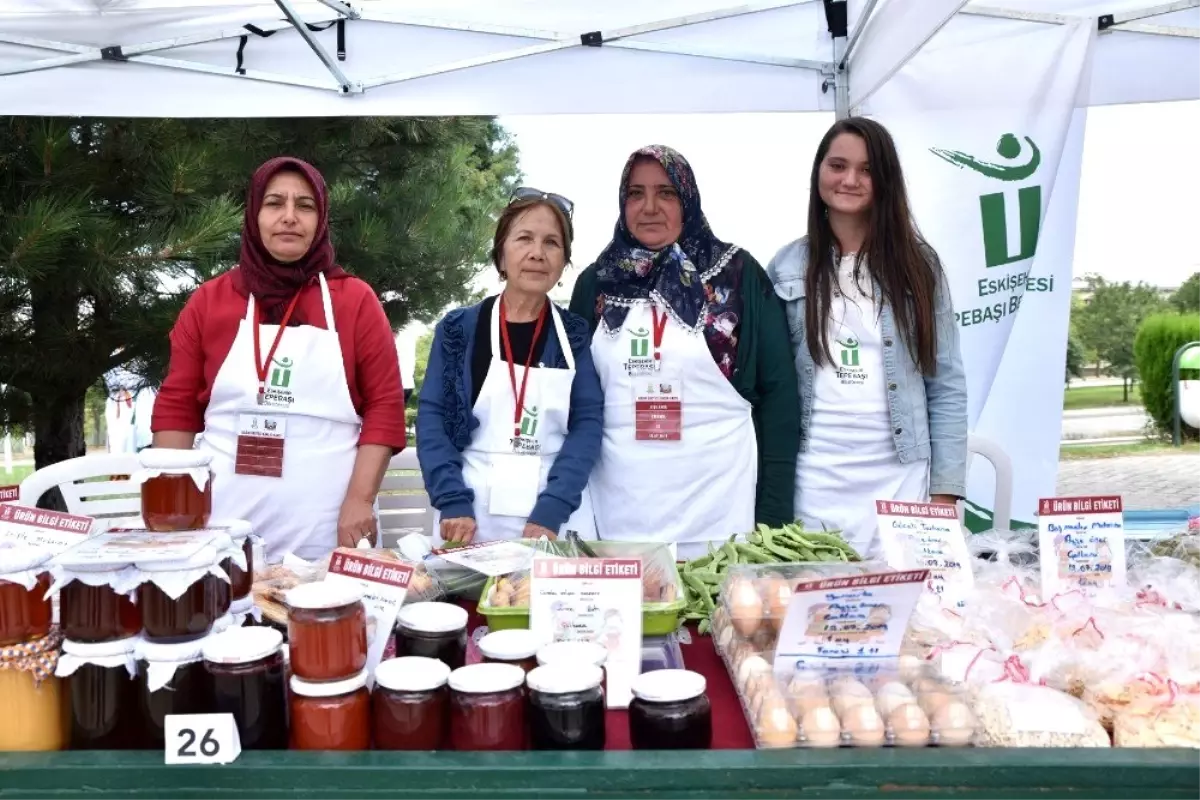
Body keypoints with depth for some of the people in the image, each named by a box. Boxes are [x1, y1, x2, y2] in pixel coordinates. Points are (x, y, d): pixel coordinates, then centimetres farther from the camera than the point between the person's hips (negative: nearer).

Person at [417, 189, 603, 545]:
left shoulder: (575, 335, 3)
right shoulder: (459, 329, 2)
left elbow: (588, 422, -4)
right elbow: (431, 416, -1)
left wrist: (551, 511, -14)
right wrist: (453, 502, -13)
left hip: (559, 517, 0)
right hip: (472, 517, 0)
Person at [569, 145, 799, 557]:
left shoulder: (737, 274, -1)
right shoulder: (596, 281, 7)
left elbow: (778, 392, -1)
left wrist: (774, 511, -5)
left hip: (719, 510, -2)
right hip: (619, 514, 2)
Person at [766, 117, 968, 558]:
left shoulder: (918, 264, 4)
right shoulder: (787, 267, 4)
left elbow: (947, 386, 3)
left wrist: (946, 490, -3)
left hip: (902, 477, 0)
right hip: (815, 480, 0)